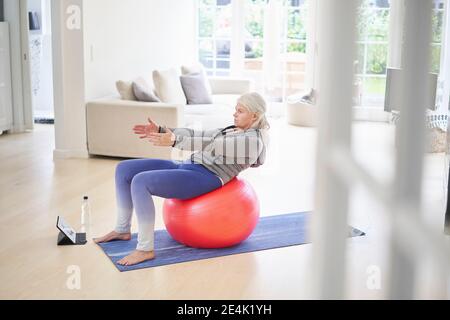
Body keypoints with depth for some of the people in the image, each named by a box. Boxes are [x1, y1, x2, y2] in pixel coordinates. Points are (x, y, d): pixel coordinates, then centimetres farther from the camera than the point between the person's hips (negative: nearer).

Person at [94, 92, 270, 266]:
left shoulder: (252, 140, -8)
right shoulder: (234, 130, 22)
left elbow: (213, 145, -21)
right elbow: (199, 135, 17)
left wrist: (175, 140, -30)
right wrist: (161, 130, 7)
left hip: (203, 178, -10)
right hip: (187, 166, 10)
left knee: (140, 182, -28)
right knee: (124, 169, 4)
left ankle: (145, 249, -21)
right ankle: (122, 230, 15)